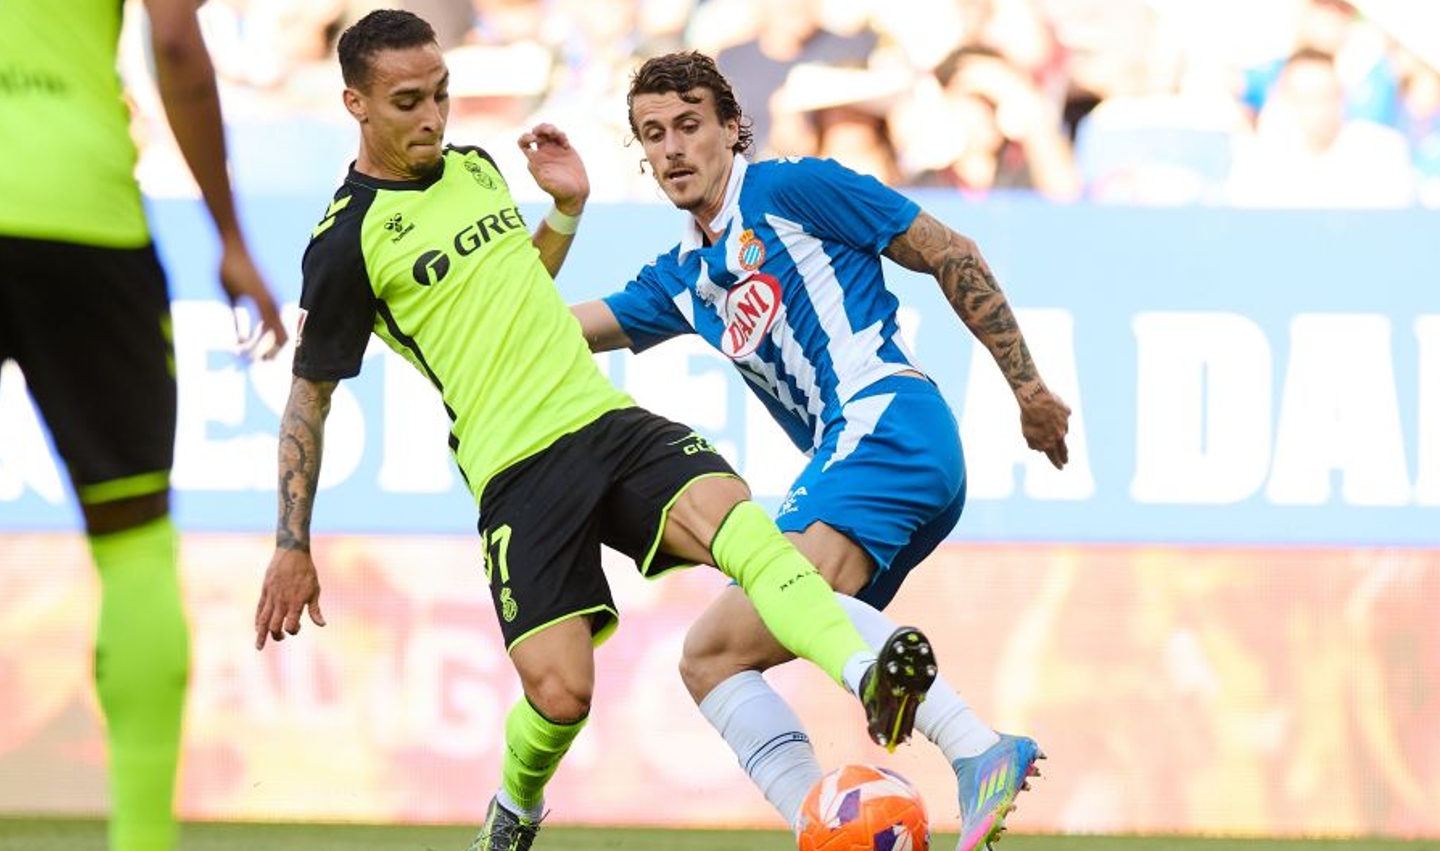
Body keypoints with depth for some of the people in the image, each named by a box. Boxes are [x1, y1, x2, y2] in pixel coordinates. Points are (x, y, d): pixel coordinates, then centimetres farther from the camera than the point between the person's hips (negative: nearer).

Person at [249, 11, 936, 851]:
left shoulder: (475, 167, 15)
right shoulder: (347, 242, -4)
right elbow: (309, 397, 4)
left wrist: (567, 211, 15)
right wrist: (293, 549, 3)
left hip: (612, 420, 5)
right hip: (518, 474, -5)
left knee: (731, 515, -27)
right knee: (560, 694, -17)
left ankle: (871, 683, -47)